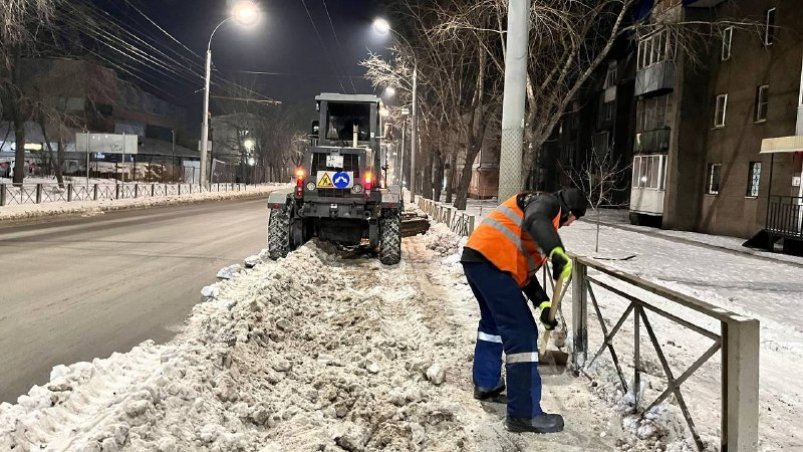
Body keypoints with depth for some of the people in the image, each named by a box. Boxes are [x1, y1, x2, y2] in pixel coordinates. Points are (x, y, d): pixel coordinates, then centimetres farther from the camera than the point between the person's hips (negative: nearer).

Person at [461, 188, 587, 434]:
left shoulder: (544, 213, 30)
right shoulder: (547, 202, 3)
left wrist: (543, 303, 17)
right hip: (491, 261, -11)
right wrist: (558, 252, -38)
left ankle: (485, 383, 45)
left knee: (494, 321, 30)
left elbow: (525, 267, 25)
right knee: (522, 332, -8)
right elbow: (536, 221, -25)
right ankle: (524, 414, -4)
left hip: (477, 257, 11)